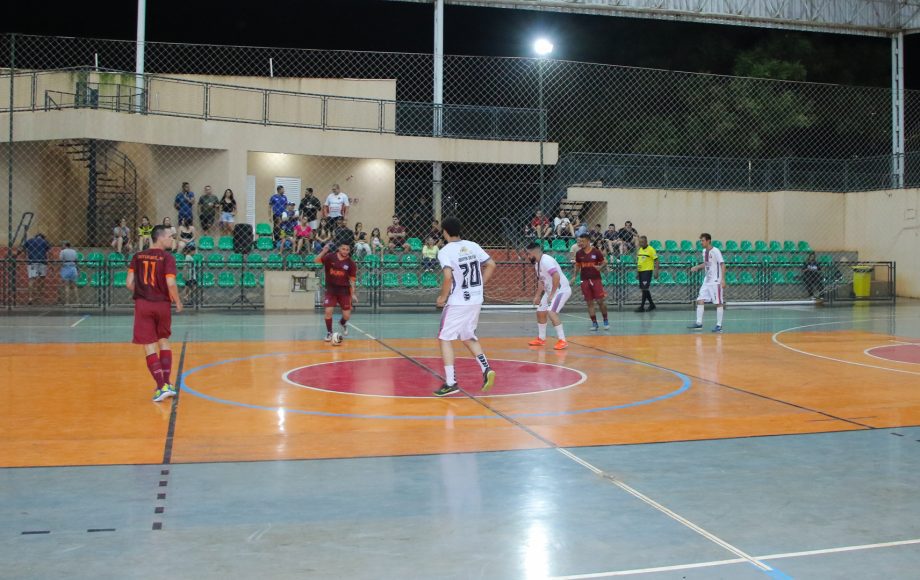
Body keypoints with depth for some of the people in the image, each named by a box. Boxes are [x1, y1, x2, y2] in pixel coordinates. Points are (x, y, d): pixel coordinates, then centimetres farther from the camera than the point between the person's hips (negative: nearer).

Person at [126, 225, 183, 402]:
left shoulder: (138, 257, 4)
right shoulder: (167, 257, -7)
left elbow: (129, 283, 2)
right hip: (162, 304, -1)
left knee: (149, 346, 1)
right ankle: (166, 383, 16)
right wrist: (178, 301, 0)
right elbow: (171, 284, -16)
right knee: (163, 341, 17)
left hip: (142, 305, 1)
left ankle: (161, 387, -4)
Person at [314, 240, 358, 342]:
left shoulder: (350, 263, -4)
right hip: (331, 289, -1)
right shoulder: (330, 257, -7)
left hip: (344, 290, 1)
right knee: (328, 311, -15)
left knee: (347, 316, 1)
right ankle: (329, 332, 8)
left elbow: (352, 280, 2)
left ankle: (342, 323, 39)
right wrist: (324, 251, -34)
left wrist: (353, 294, -5)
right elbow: (316, 260, -20)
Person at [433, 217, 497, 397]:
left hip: (457, 302, -6)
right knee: (468, 338, 22)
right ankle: (486, 369, 7)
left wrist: (443, 297, -10)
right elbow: (491, 265, 5)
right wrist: (480, 285, 11)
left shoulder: (445, 251, -12)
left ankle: (451, 382, -1)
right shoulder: (473, 246, 6)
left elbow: (448, 277, -24)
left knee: (445, 339, 4)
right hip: (476, 300, 6)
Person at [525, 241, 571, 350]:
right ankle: (541, 339, 32)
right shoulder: (537, 263, 9)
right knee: (540, 312, 16)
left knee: (551, 312, -24)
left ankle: (562, 340, -19)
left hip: (561, 289, -11)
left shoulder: (546, 260, -22)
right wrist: (537, 296, 20)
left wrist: (552, 294, -26)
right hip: (550, 290, 11)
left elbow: (556, 276, -31)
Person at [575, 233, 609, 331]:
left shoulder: (596, 252, -6)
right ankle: (594, 323, 11)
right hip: (585, 280, 3)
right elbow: (577, 266, 14)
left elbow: (604, 262, 2)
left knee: (600, 301, -5)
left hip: (596, 279, -3)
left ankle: (606, 320, 14)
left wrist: (600, 267, -18)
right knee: (589, 303, 3)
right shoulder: (579, 253, 3)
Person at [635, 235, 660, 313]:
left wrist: (656, 271, -15)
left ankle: (642, 307, -7)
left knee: (645, 289, -10)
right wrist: (637, 272, 21)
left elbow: (656, 260, -9)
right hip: (641, 271, 8)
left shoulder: (651, 249, -8)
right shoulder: (640, 250, 14)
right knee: (643, 289, 11)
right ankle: (651, 304, 25)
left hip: (647, 271, -8)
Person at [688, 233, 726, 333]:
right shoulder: (704, 251, 9)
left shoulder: (715, 251, -14)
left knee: (719, 303, -2)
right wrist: (697, 267, 8)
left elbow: (722, 264, -16)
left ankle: (719, 325, 3)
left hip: (716, 281, -8)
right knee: (700, 301, 3)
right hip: (707, 281, 8)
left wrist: (723, 279, -23)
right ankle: (699, 323, 9)